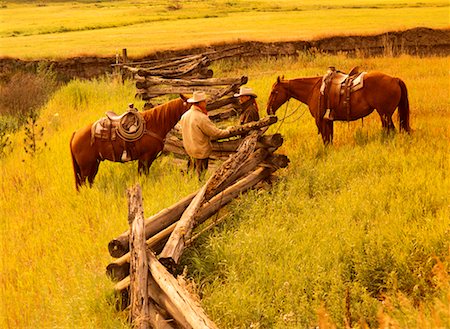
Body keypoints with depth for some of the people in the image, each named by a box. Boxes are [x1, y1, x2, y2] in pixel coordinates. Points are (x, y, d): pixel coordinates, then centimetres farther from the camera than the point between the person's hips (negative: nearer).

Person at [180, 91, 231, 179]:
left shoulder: (184, 116, 1)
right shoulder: (202, 118, -24)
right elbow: (215, 132, -19)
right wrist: (227, 131, -2)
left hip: (189, 149, 8)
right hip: (201, 152, -8)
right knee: (200, 175, 3)